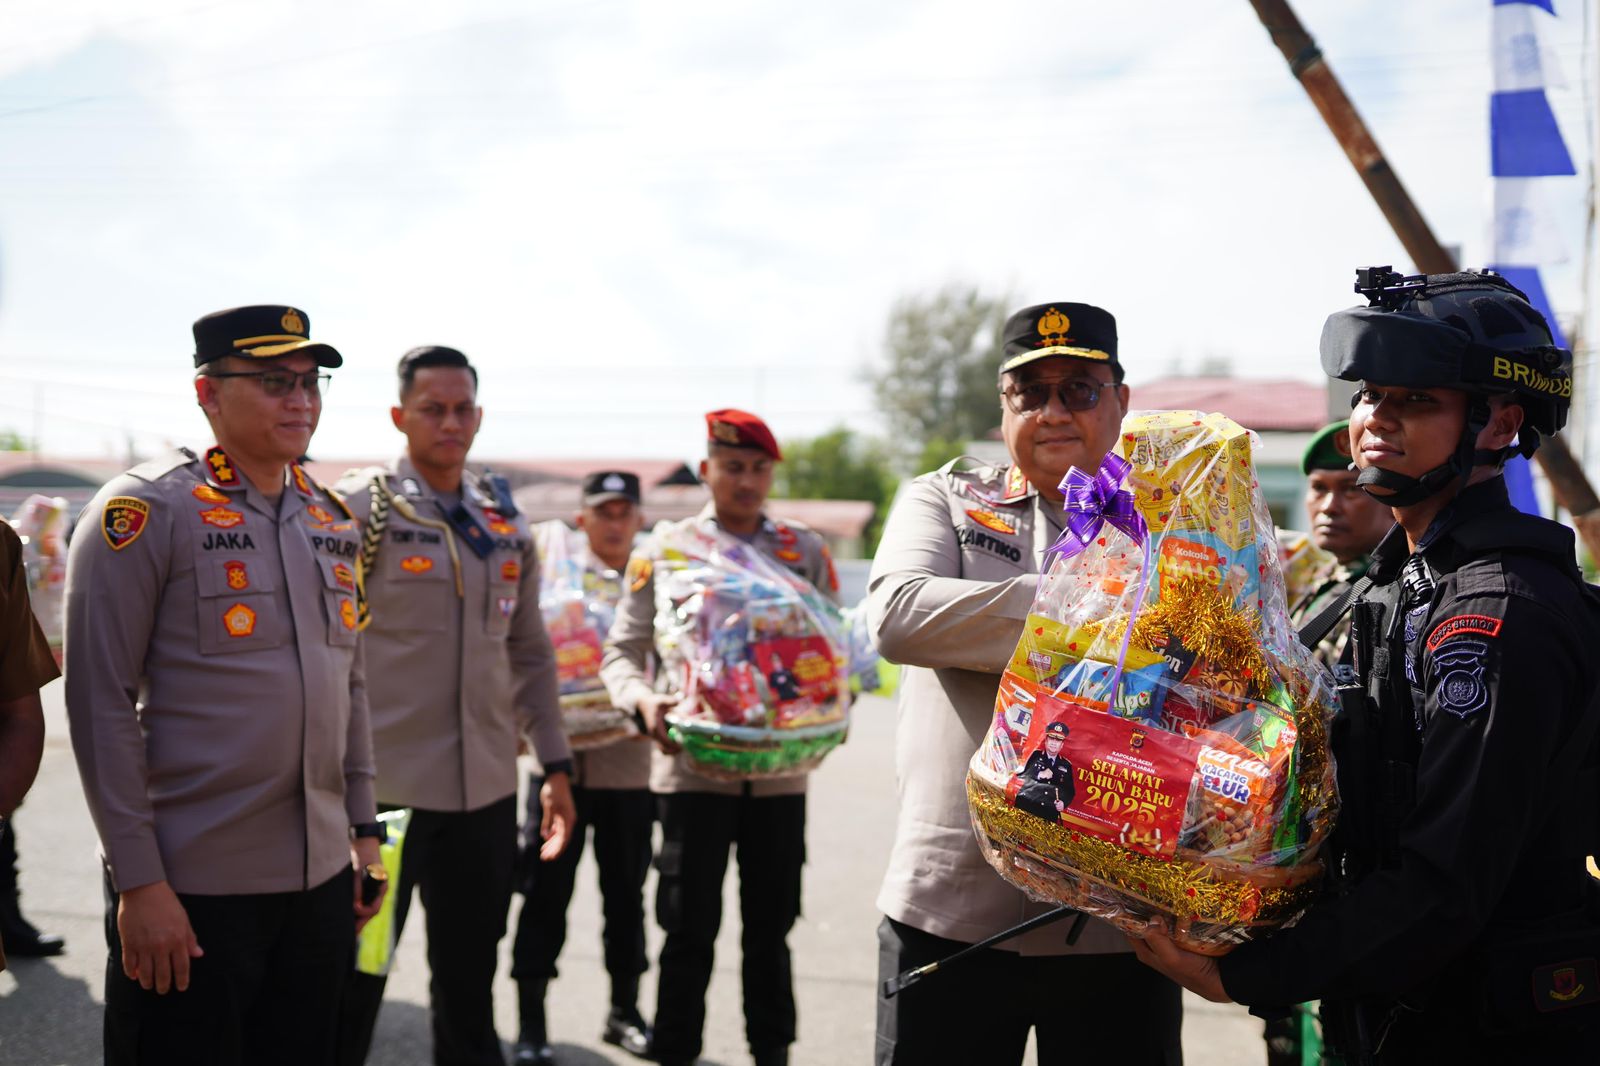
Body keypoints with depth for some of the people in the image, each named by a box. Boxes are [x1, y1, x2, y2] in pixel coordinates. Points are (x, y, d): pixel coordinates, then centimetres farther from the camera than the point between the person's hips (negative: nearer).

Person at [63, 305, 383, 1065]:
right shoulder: (146, 510, -9)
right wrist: (138, 881, -15)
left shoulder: (329, 518, 10)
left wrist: (363, 828, 14)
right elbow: (100, 704, -12)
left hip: (322, 882, 6)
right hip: (188, 893, -6)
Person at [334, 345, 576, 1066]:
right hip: (380, 784, -5)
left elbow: (530, 652, 17)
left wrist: (555, 764, 12)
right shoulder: (357, 509, -5)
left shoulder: (506, 524, 11)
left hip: (484, 790, 5)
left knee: (469, 987, 14)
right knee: (352, 986, 4)